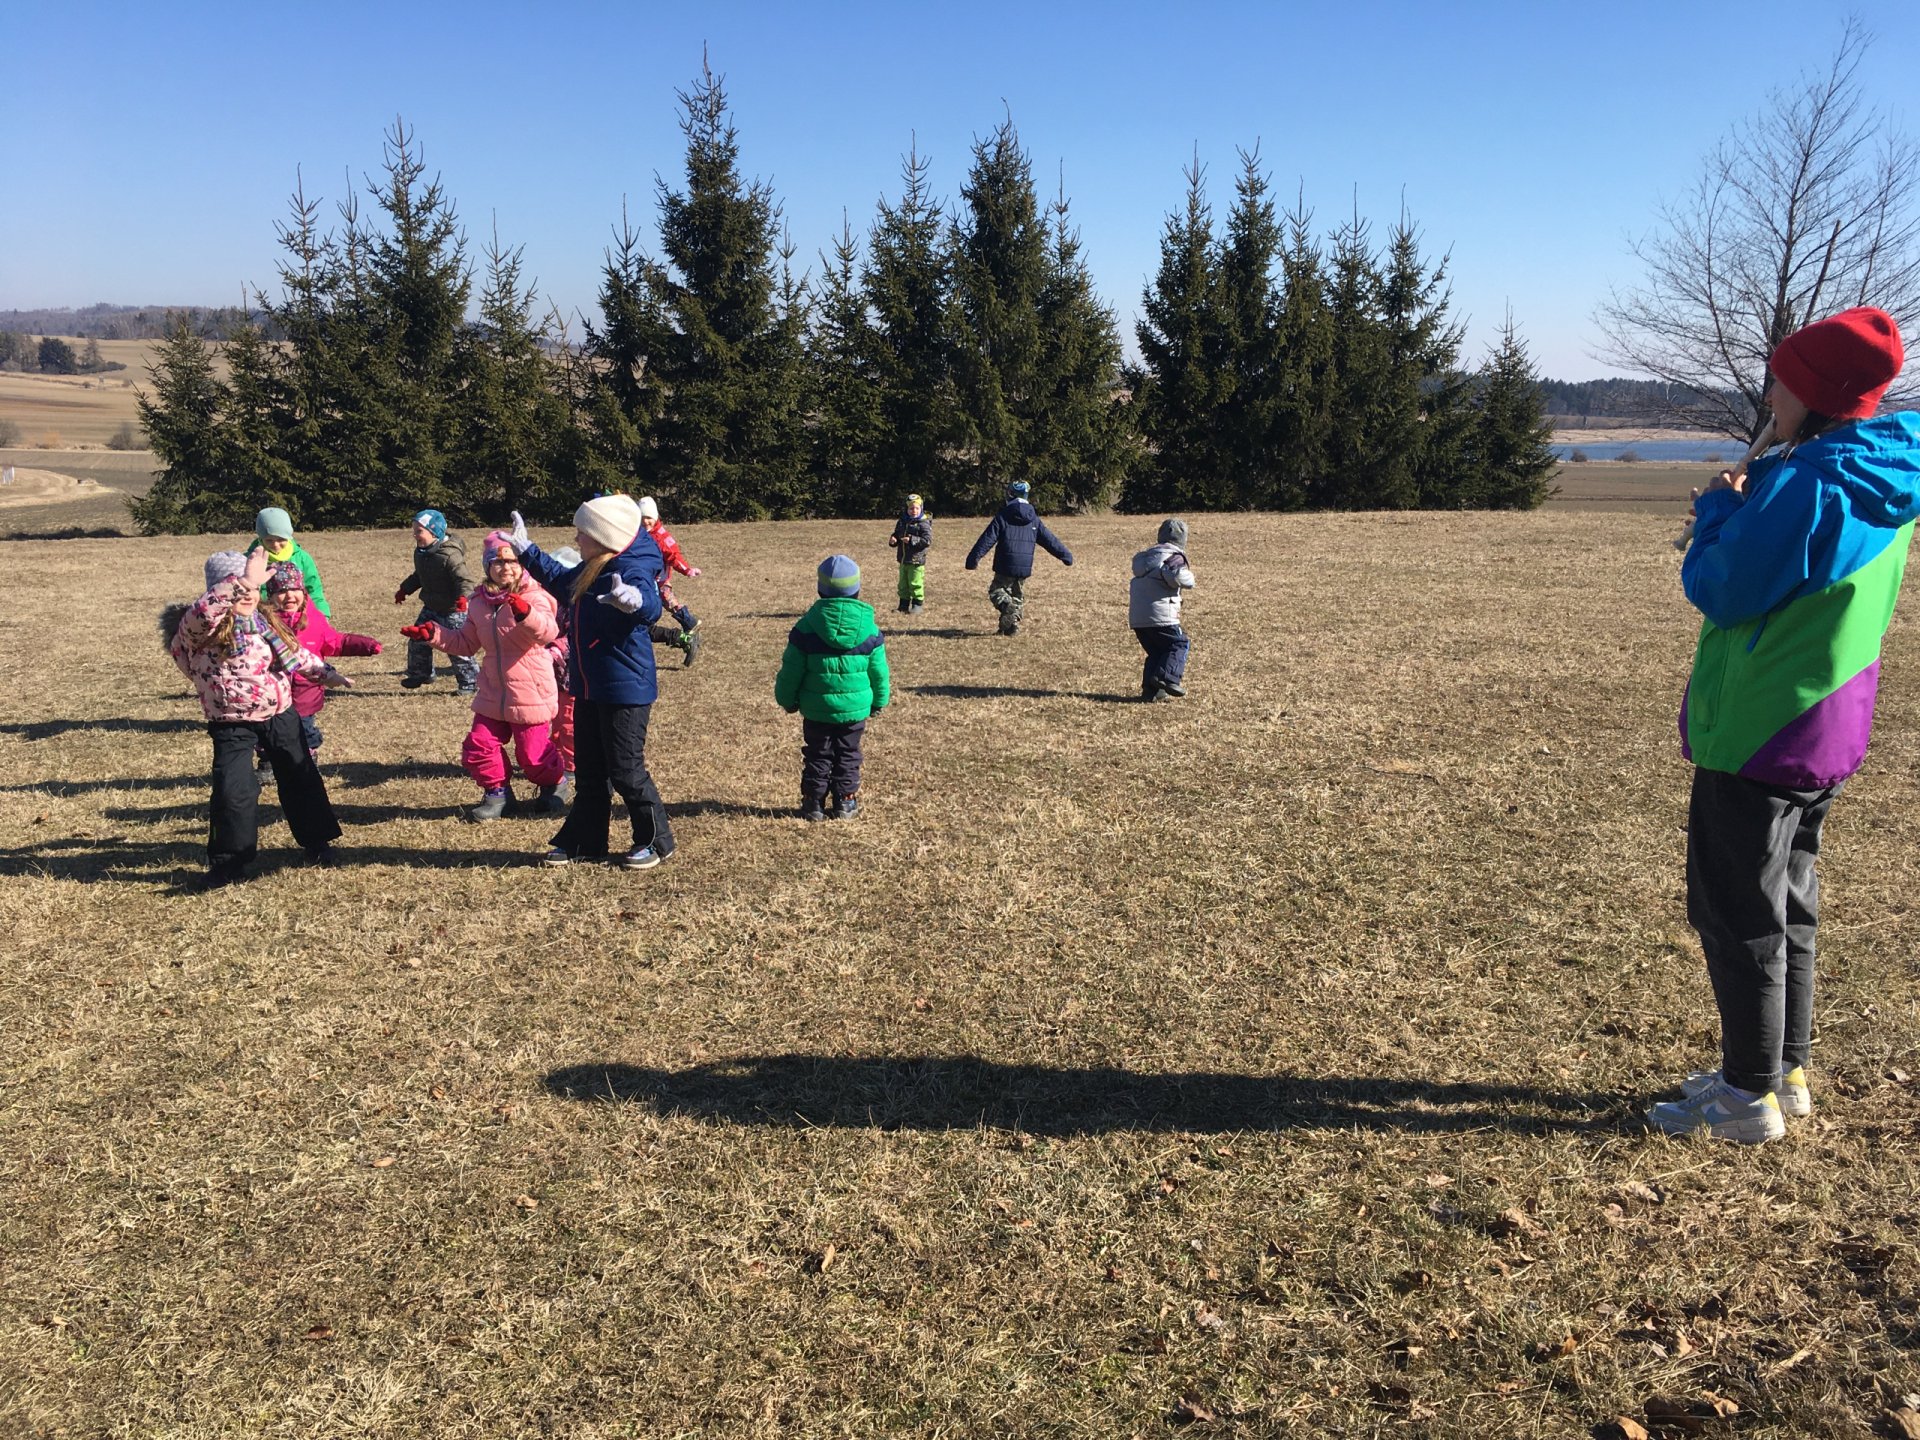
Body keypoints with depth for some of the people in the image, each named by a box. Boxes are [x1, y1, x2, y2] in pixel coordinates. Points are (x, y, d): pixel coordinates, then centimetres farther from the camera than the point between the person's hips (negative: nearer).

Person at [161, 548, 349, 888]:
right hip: (233, 726, -5)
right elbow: (201, 613, -37)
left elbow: (293, 652, 21)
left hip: (280, 714, 6)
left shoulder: (263, 622, 8)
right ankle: (230, 861, 6)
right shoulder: (199, 631, -13)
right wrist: (243, 581, -42)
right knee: (234, 790, -12)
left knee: (300, 778, 15)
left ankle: (317, 840, 33)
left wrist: (324, 672, 19)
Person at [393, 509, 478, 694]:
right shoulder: (420, 552, 5)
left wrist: (463, 597, -44)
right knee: (418, 641, 15)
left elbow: (464, 579, -28)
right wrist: (404, 590, 26)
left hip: (452, 610, -9)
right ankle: (420, 674, 35)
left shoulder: (450, 555, -24)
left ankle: (469, 682, 9)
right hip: (431, 608, 9)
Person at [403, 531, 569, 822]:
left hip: (531, 695, -5)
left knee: (533, 753, 4)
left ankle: (553, 784, 34)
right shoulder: (479, 602, 6)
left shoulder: (533, 597, -13)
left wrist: (526, 613, -53)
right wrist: (434, 634, 3)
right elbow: (467, 643, 17)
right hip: (492, 695, 6)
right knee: (479, 747, 3)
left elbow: (548, 632, -33)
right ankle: (497, 791, 26)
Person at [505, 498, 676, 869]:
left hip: (625, 689, -10)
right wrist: (526, 551, 37)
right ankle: (583, 841, 28)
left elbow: (650, 606, -41)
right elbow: (560, 580, 31)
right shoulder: (589, 571, 8)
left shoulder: (633, 571, -20)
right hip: (589, 688, 10)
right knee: (589, 770, 16)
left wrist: (633, 600, -64)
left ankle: (655, 840, 14)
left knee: (625, 769, -1)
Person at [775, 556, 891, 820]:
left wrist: (787, 699, 10)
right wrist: (879, 701, 16)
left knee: (817, 756, 14)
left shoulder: (807, 626, -10)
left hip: (816, 709, 0)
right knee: (848, 756, 15)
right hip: (855, 708, 1)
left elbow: (791, 670, -5)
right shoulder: (869, 629, -8)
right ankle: (845, 803, 20)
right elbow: (879, 671, 0)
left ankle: (813, 803, 18)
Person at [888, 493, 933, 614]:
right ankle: (904, 605, 23)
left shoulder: (923, 524, -11)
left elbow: (928, 541, -20)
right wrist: (893, 540, -2)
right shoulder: (901, 522, 8)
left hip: (916, 560, -6)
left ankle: (918, 604, 11)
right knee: (903, 584, 13)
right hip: (903, 559, 7)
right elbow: (896, 535, 22)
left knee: (915, 584, -2)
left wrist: (912, 540, -27)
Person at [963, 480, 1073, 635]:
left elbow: (987, 539, -9)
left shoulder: (1003, 516, -4)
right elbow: (1049, 540, 11)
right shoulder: (1034, 519, 8)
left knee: (997, 590, 5)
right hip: (1025, 567, 4)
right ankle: (1010, 626, 11)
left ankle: (1008, 606, -25)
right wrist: (1066, 555, 20)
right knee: (1018, 595, 17)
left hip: (1006, 566, -4)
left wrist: (973, 558, -7)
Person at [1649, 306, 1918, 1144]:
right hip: (1830, 734, 9)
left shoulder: (1804, 485, -21)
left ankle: (1751, 1098, 12)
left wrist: (1717, 511, -1)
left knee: (1739, 918, 2)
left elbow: (1718, 591, -16)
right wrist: (1739, 521, 8)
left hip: (1757, 735, -9)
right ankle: (1786, 1071, 30)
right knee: (1787, 908, 19)